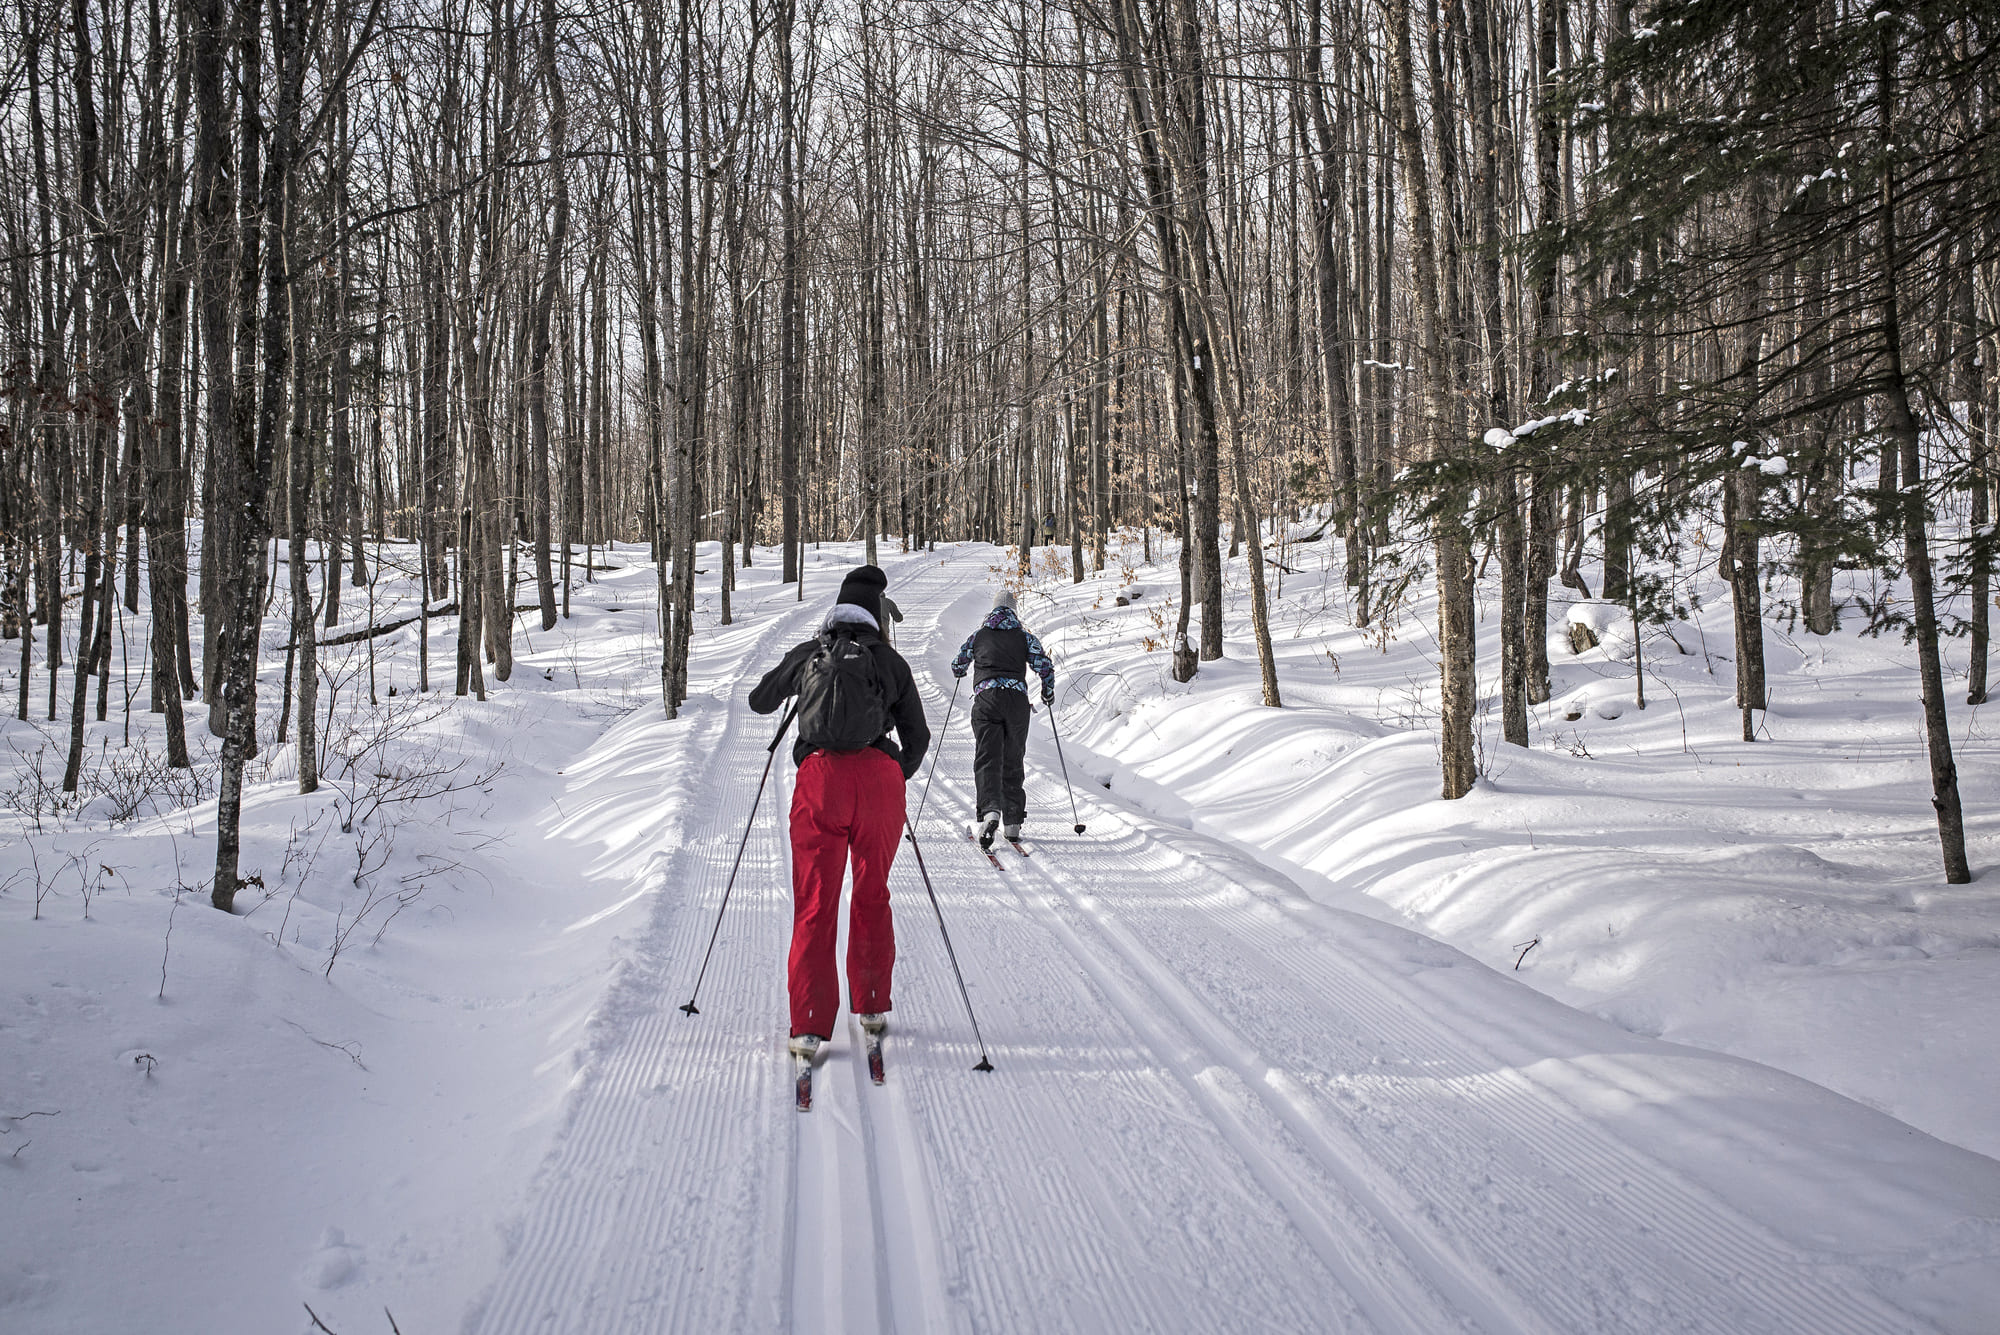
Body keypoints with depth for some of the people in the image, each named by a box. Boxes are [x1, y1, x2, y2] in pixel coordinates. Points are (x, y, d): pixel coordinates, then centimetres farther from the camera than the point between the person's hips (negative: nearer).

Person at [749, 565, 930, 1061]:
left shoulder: (807, 654, 15)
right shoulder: (891, 662, 13)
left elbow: (759, 700, 31)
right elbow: (918, 738, 16)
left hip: (821, 774, 0)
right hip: (880, 778, 1)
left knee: (815, 903, 2)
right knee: (872, 896, 18)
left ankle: (810, 1025, -5)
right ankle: (871, 1006, 25)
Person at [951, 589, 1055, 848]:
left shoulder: (978, 635, 16)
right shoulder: (1024, 636, 15)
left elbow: (957, 665, 24)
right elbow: (1045, 666, 8)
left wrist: (959, 671, 49)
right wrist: (1048, 692, 27)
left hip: (986, 697, -1)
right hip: (1017, 697, 1)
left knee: (987, 759, -10)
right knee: (1012, 761, 11)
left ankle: (990, 810, -35)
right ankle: (1013, 822, 11)